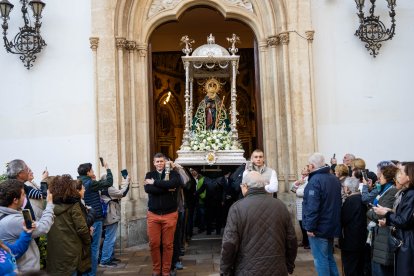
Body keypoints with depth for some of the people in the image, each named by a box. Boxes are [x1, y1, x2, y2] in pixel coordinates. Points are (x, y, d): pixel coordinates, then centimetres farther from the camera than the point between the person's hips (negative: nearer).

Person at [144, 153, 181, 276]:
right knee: (154, 244, 5)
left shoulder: (172, 173, 2)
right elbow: (147, 189, -13)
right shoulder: (149, 175, 7)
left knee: (168, 244, 5)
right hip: (153, 214, 1)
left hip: (170, 214, -1)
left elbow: (175, 183, -22)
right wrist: (167, 188, -16)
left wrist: (155, 182, -15)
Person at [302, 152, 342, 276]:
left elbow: (312, 206, -25)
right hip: (332, 226, 9)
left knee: (320, 259, -1)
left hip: (319, 228, -9)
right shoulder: (334, 178, 10)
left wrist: (310, 227, -19)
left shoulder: (315, 180, -19)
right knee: (329, 257, 20)